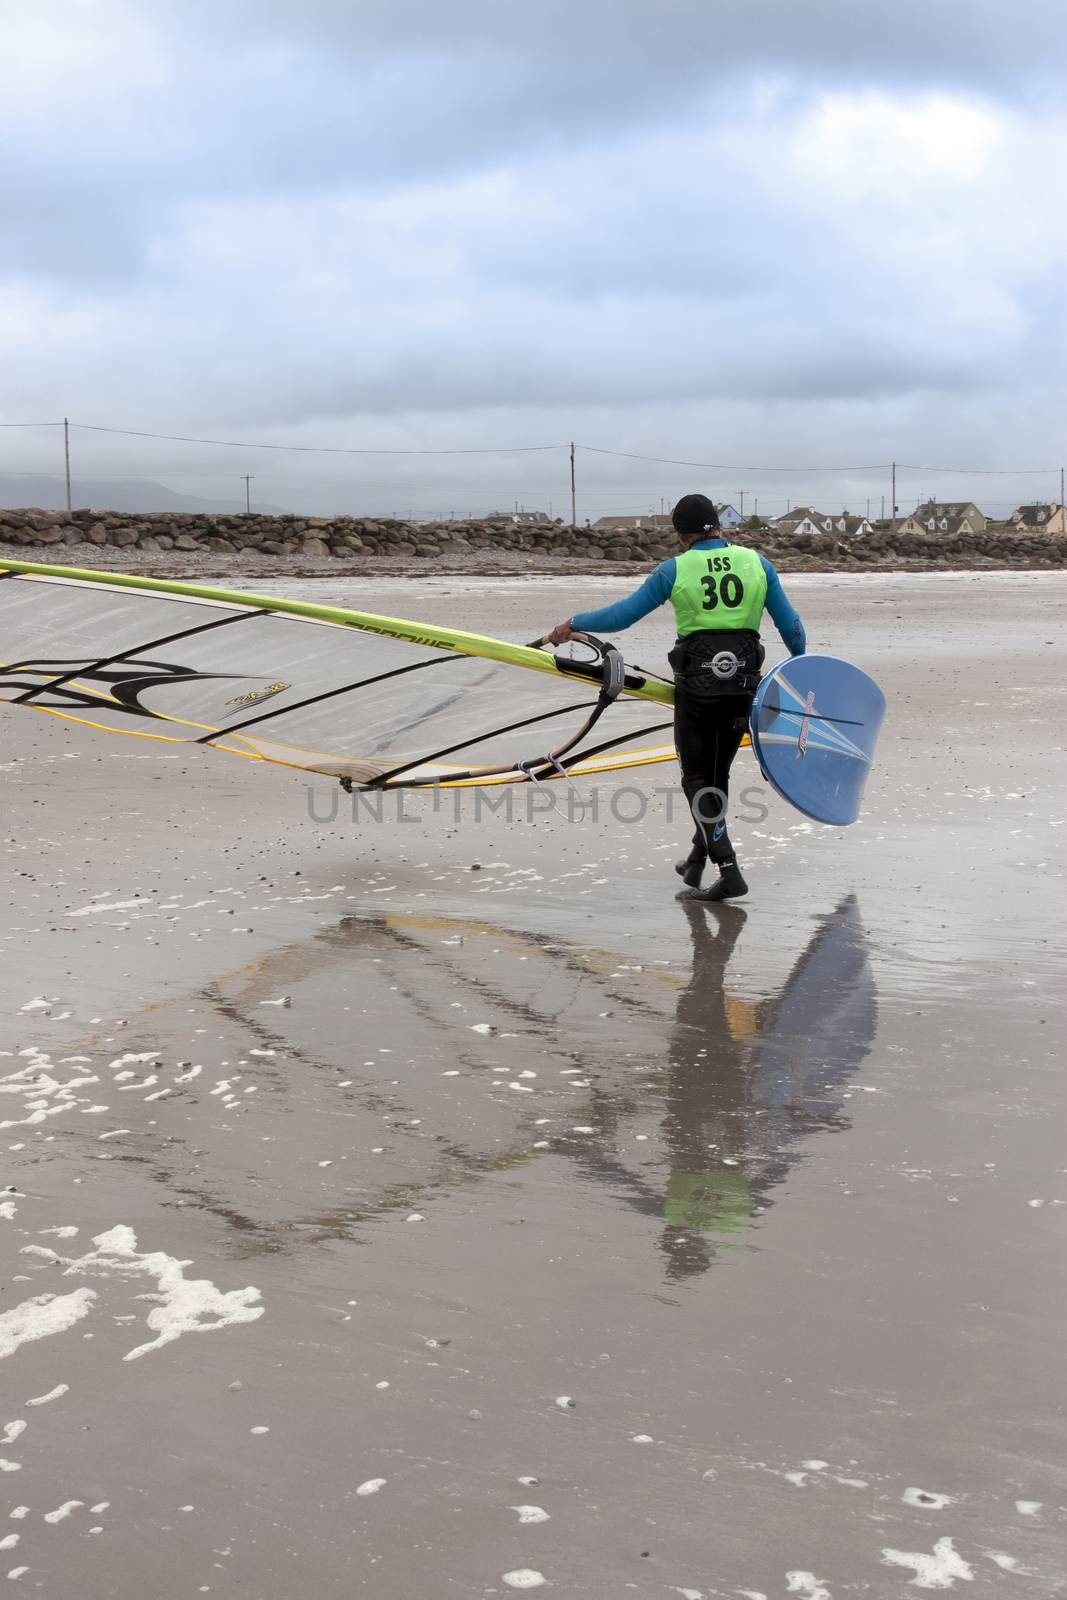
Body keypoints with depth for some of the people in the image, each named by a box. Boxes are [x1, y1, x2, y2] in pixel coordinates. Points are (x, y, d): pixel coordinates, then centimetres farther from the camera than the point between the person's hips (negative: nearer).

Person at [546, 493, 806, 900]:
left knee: (698, 780, 3)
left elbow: (621, 615, 0)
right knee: (716, 775, 17)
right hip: (742, 682, 3)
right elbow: (790, 625, 7)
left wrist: (574, 624, 15)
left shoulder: (674, 570, -3)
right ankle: (697, 861, 28)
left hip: (696, 682, -3)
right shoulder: (756, 562, 4)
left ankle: (729, 870, -9)